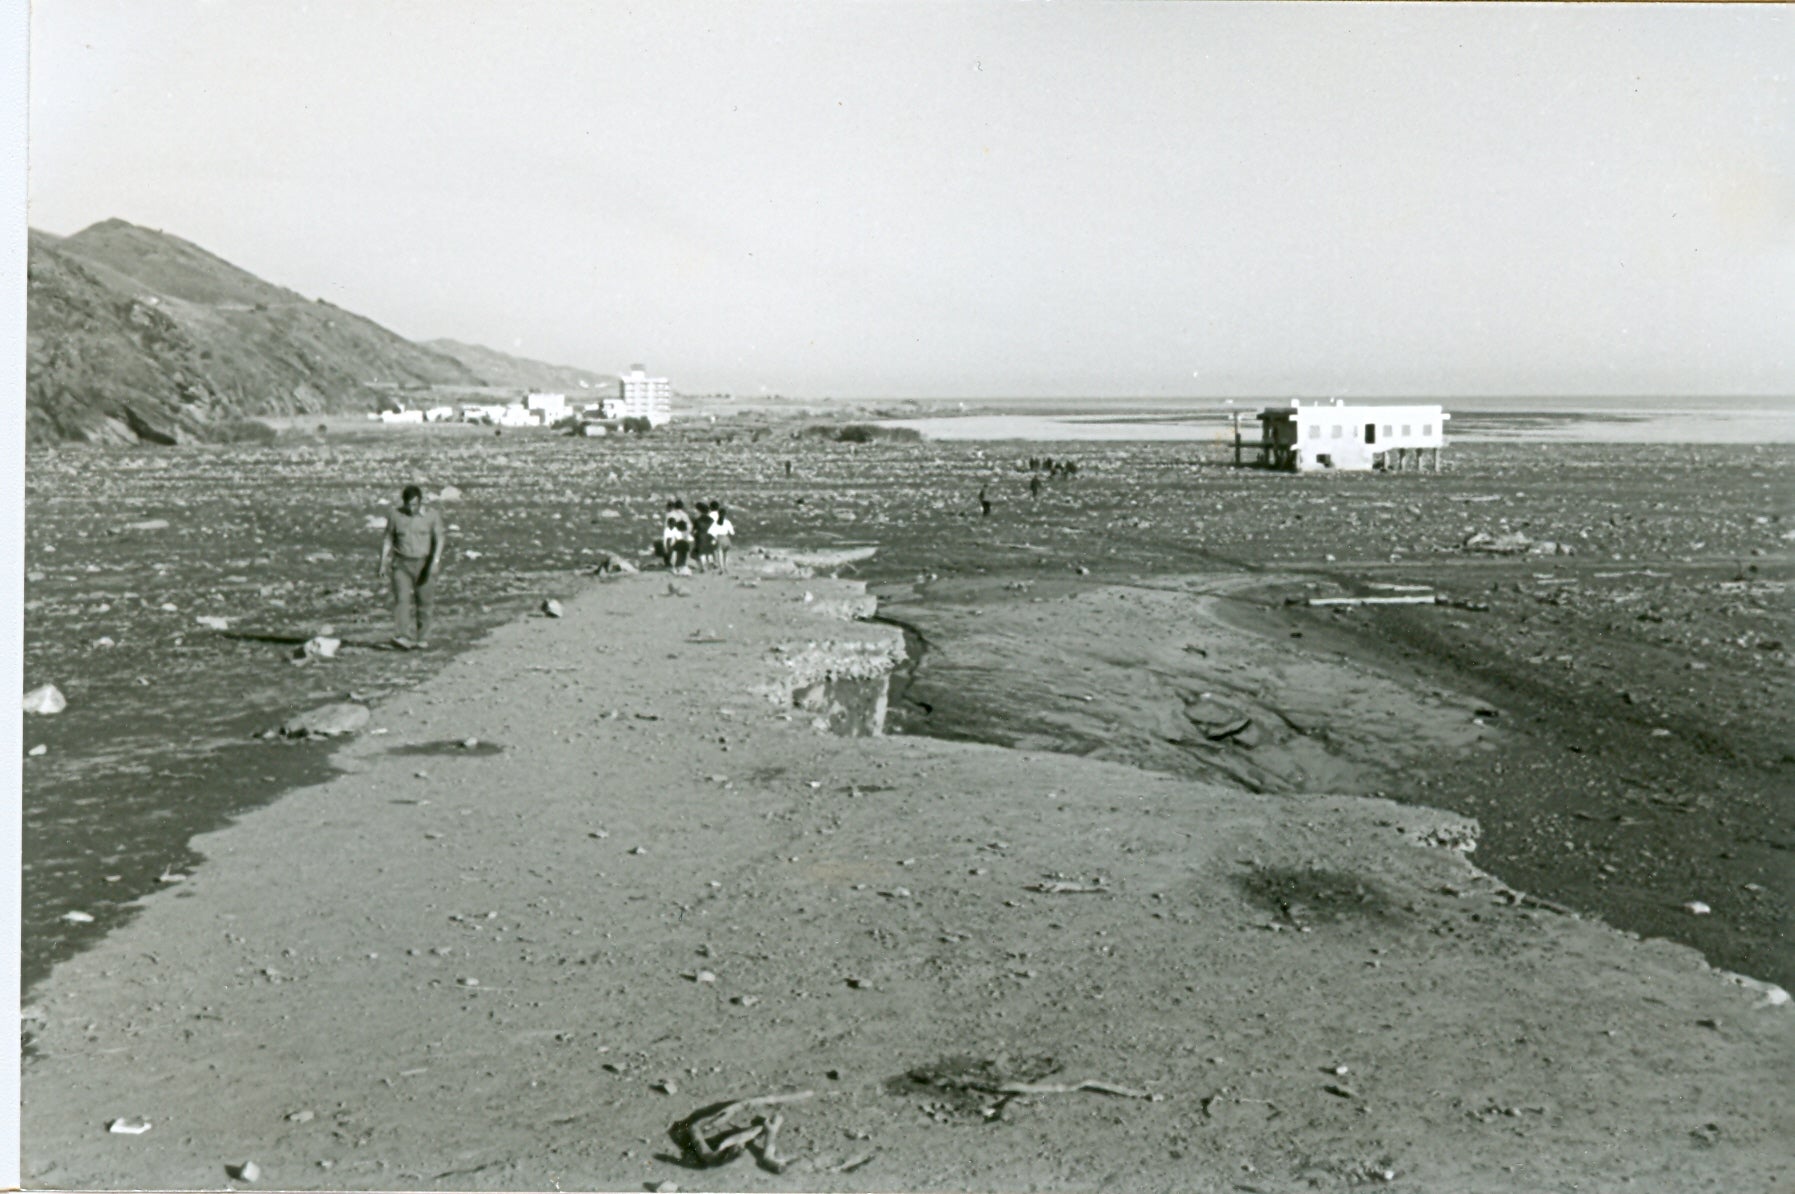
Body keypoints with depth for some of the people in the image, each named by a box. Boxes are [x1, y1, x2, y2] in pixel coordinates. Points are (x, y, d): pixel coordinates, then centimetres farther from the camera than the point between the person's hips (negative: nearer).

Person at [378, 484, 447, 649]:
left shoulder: (432, 516, -4)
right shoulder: (395, 514, 1)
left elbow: (440, 539, -8)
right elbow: (388, 538, 9)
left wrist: (435, 561, -21)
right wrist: (383, 564, 4)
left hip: (424, 564, -1)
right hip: (402, 564, 1)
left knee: (424, 602, 4)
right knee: (402, 599, -13)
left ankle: (422, 638, 18)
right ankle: (404, 638, -22)